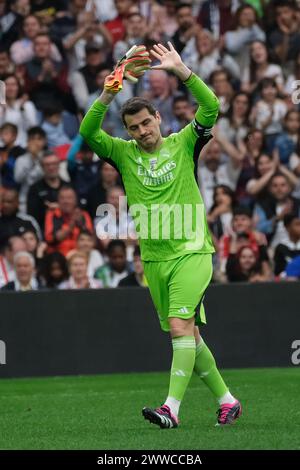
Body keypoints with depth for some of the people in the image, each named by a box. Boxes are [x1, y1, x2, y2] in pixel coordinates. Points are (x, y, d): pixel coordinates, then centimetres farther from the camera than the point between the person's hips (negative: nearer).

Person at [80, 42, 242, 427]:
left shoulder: (183, 144, 1)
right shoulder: (124, 153, 7)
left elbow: (210, 107, -11)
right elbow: (88, 134, -7)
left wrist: (181, 71, -21)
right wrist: (108, 95, -20)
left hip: (191, 252, -4)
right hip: (153, 259, 4)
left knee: (180, 326, -19)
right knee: (187, 335, 9)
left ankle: (172, 407, -24)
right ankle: (226, 400, 20)